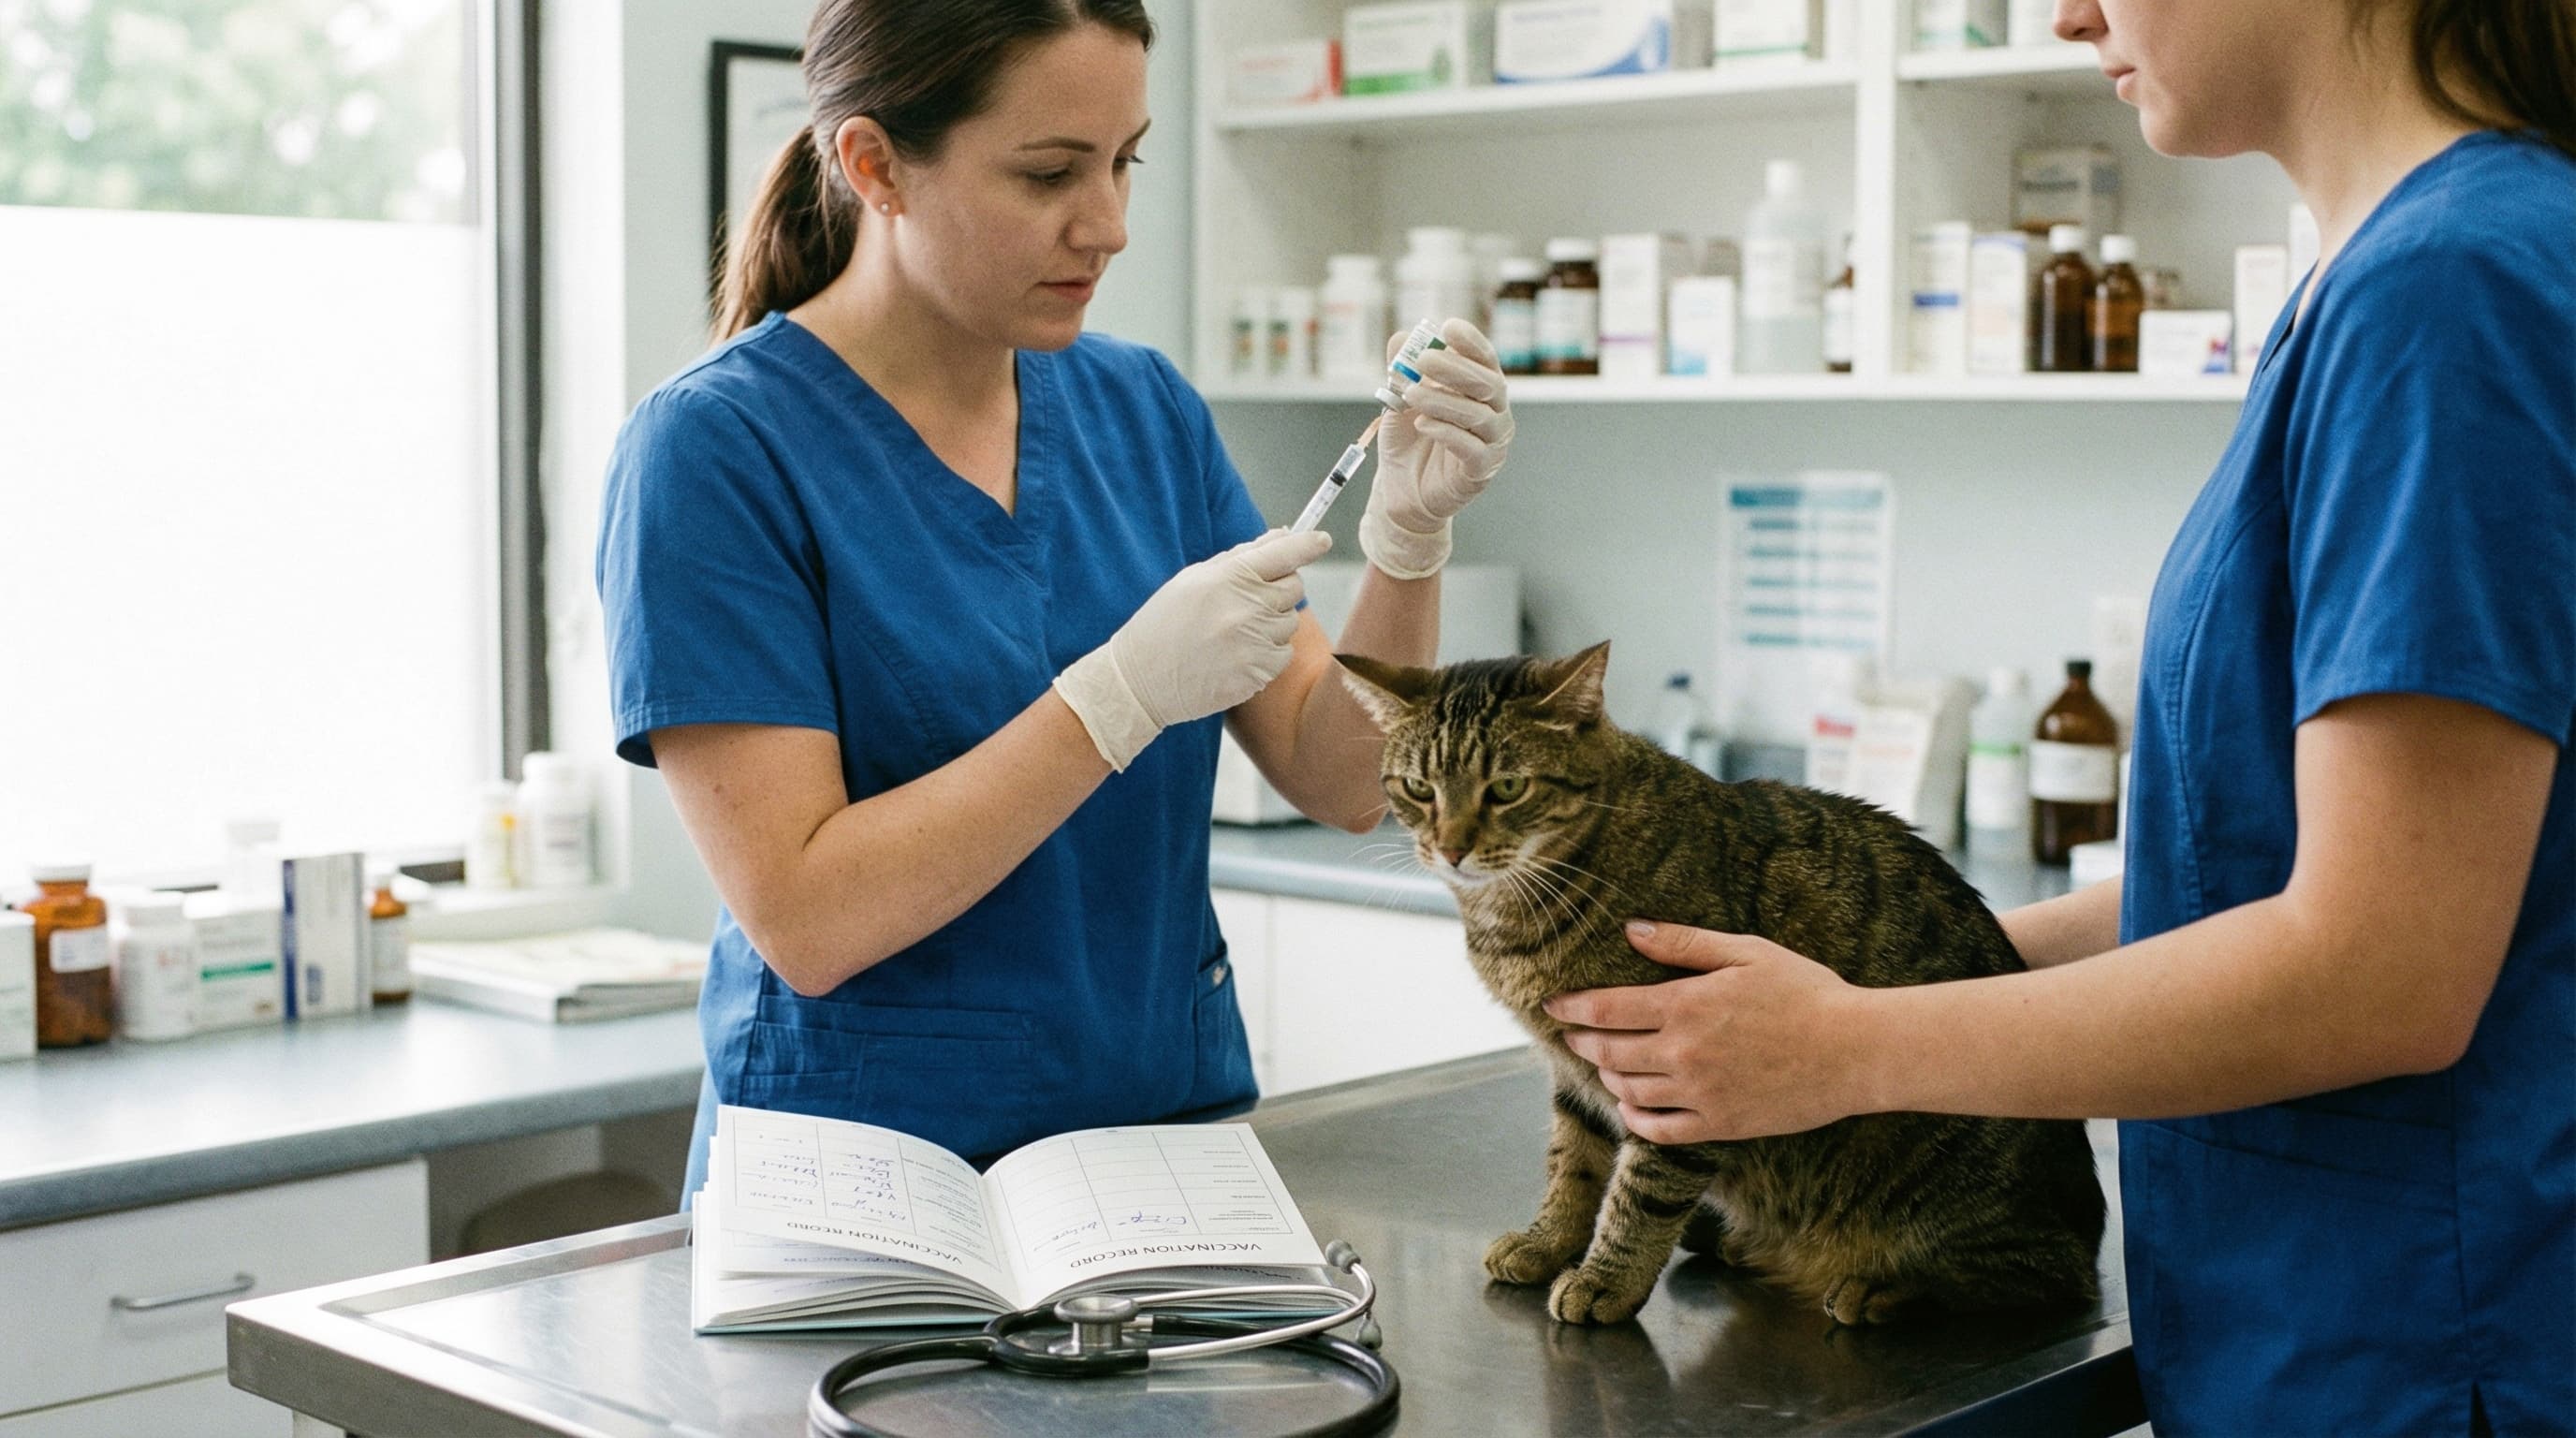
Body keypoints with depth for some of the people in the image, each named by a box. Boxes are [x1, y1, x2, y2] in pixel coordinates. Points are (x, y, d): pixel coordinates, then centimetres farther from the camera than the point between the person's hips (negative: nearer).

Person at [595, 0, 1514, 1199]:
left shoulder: (1140, 408, 6)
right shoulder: (712, 448, -10)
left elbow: (1343, 782, 4)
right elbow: (802, 920, -16)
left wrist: (1409, 536, -12)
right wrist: (1128, 693, -22)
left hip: (1175, 1130, 4)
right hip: (864, 1177, -4)